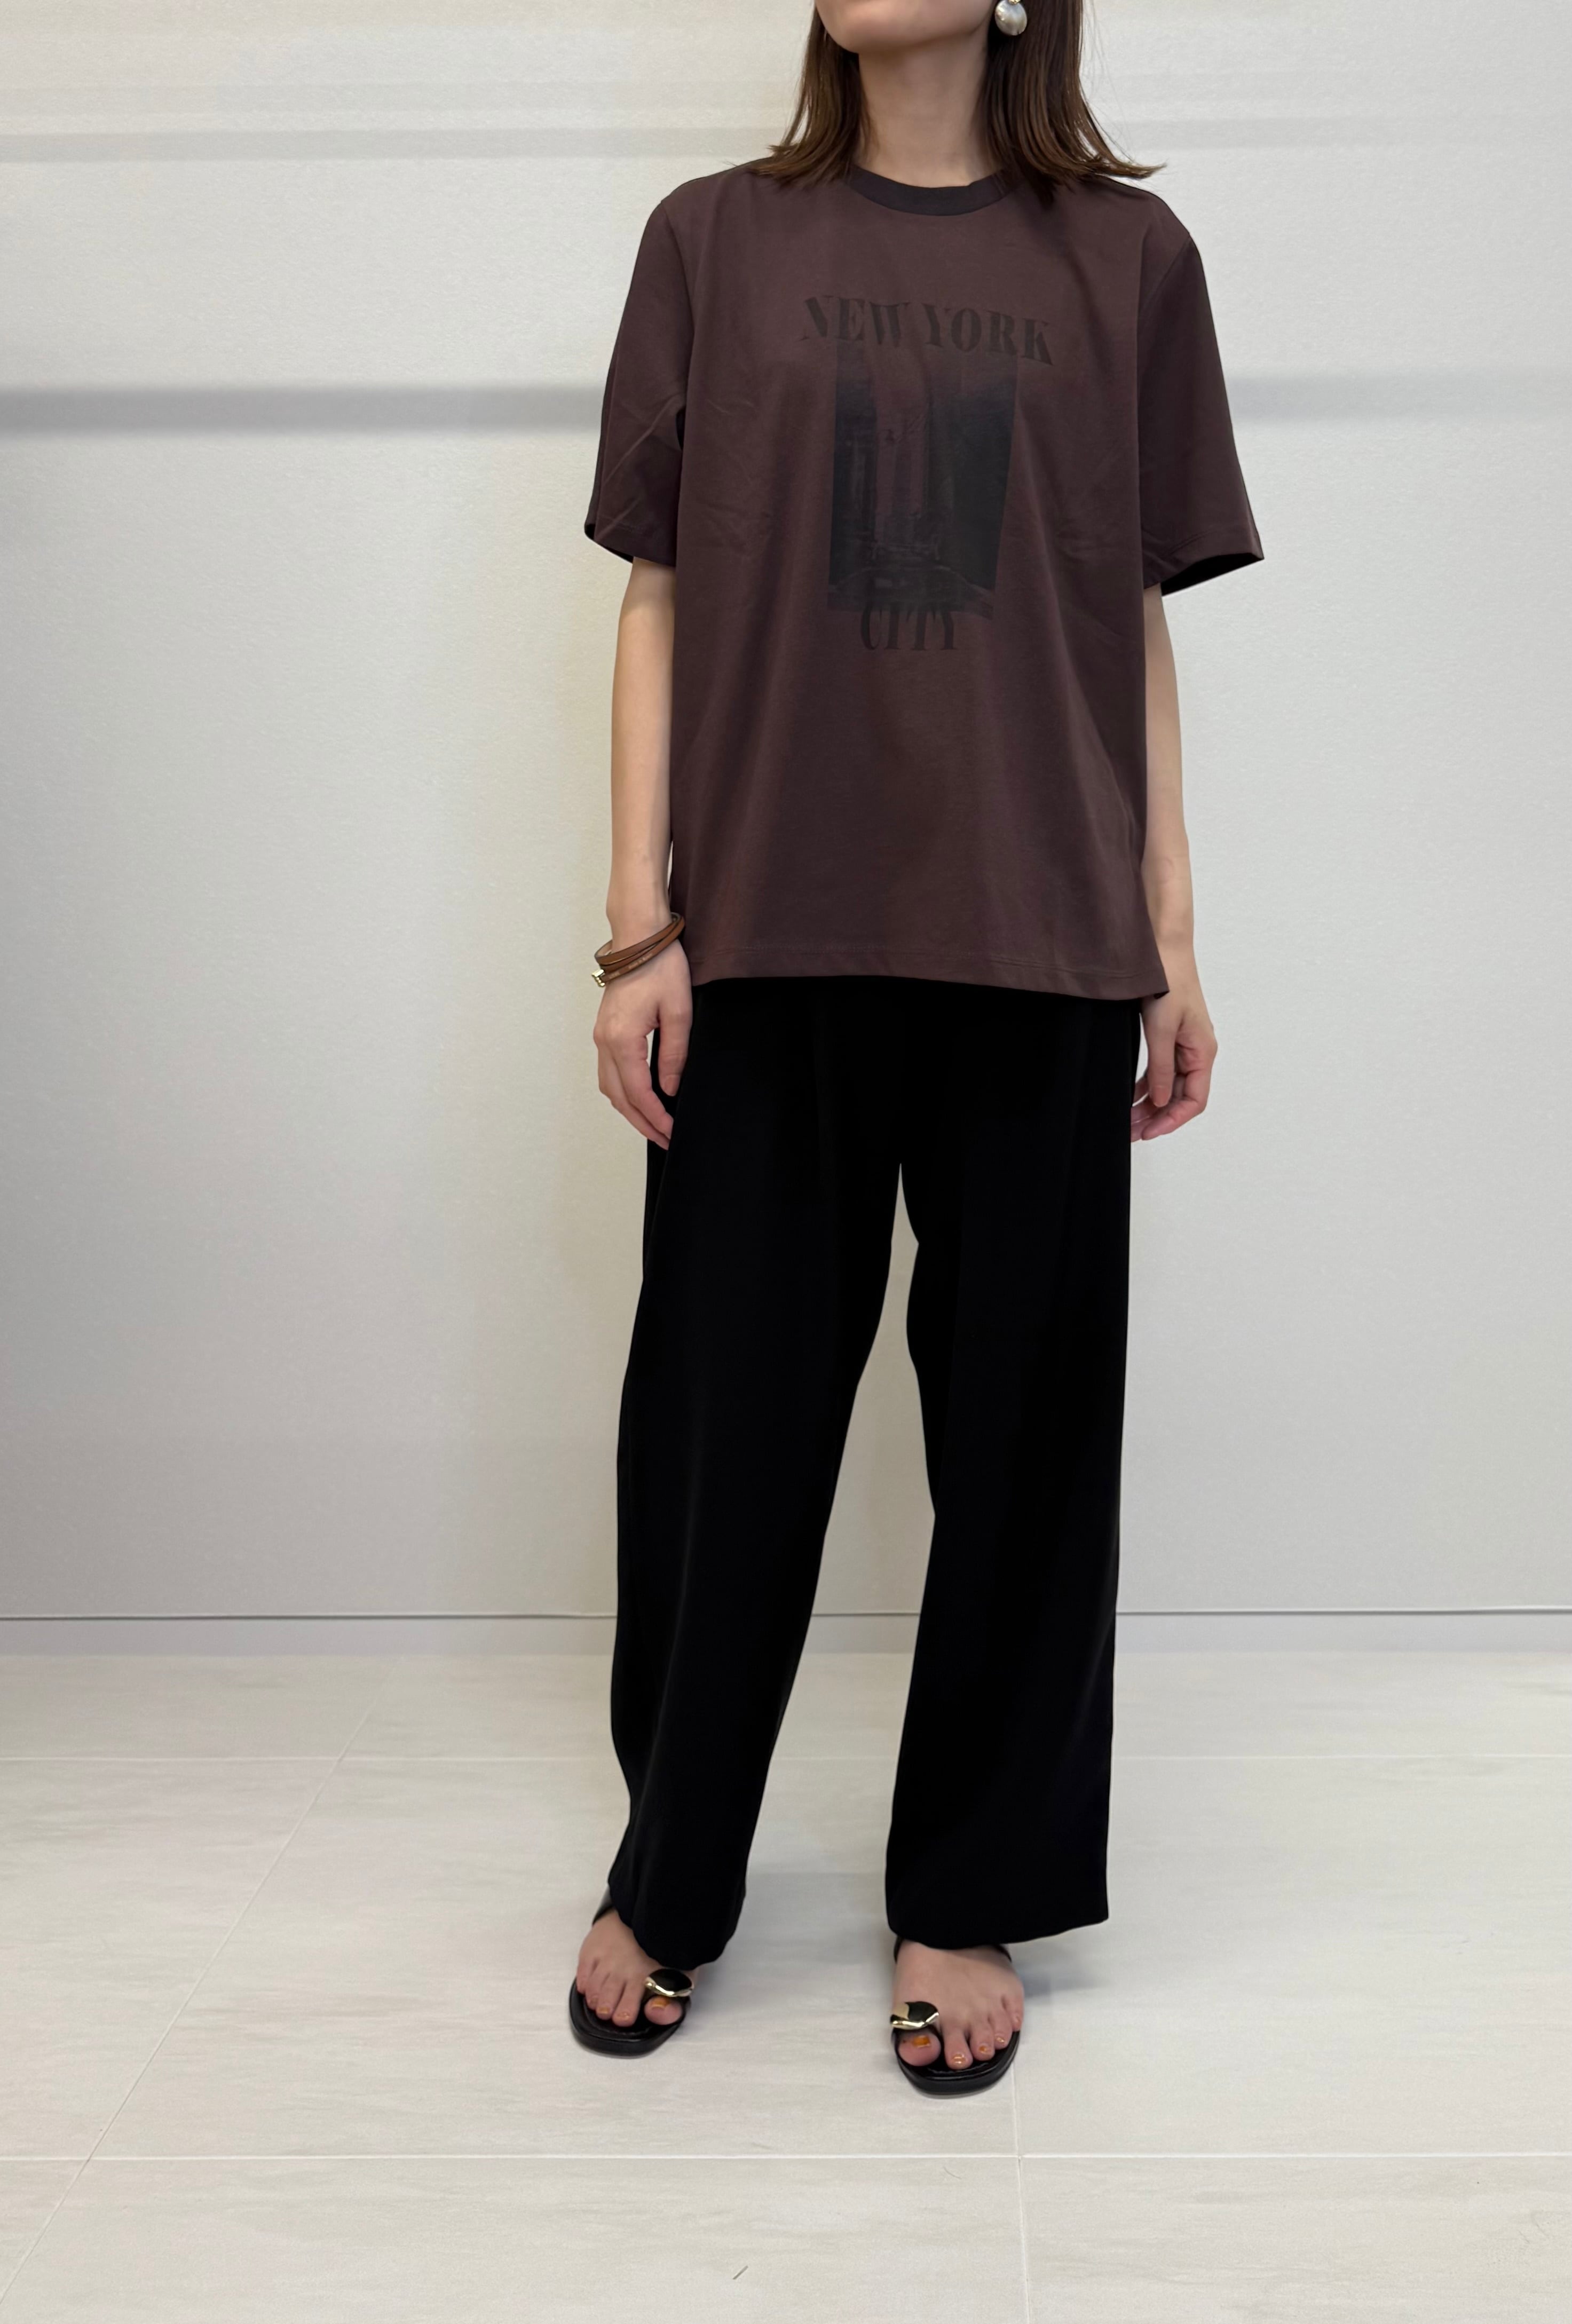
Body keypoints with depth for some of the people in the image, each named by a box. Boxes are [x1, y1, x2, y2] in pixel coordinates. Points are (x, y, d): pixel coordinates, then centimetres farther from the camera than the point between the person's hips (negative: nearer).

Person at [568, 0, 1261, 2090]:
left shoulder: (1127, 258, 10)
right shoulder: (716, 242, 9)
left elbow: (1139, 633, 9)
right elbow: (660, 607, 6)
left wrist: (1174, 947, 4)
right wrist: (641, 931, -1)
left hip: (1038, 952, 1)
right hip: (767, 944, 0)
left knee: (1024, 1427, 5)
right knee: (726, 1414, 6)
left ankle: (966, 1894, 24)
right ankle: (668, 1875, 27)